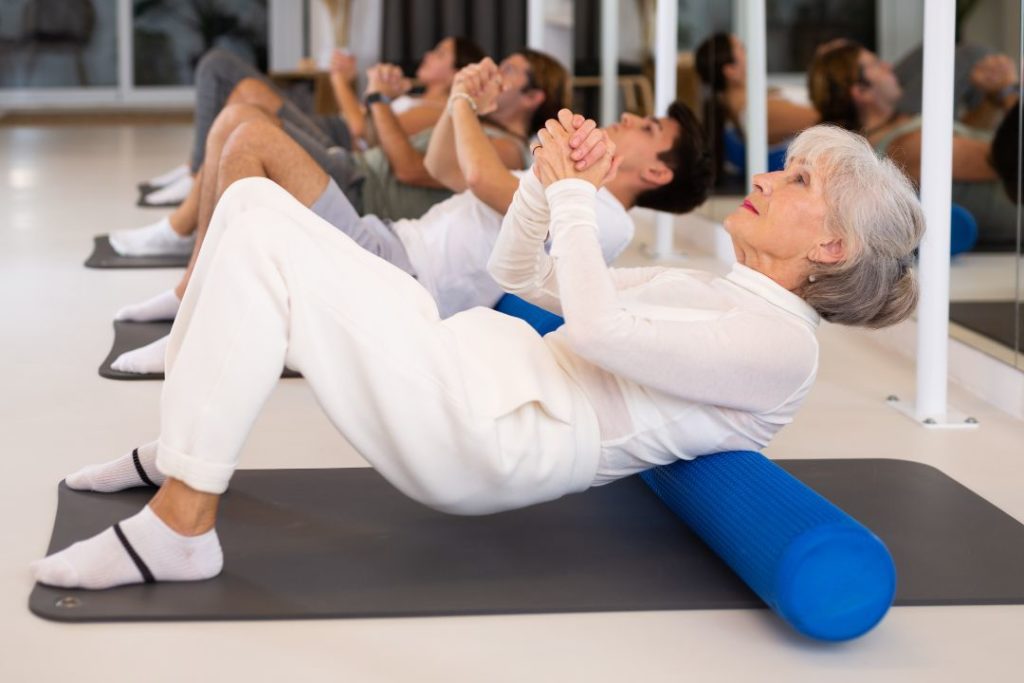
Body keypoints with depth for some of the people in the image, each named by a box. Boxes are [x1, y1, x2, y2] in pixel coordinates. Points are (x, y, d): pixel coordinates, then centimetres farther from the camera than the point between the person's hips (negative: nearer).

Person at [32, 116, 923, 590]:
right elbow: (519, 273, 25)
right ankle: (183, 444, 14)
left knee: (260, 243, -20)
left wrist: (576, 196, -8)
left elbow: (595, 328, -21)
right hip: (488, 368, 9)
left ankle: (179, 525, -17)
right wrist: (548, 182, 7)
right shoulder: (710, 290, 22)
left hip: (484, 440, -9)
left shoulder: (782, 344, -7)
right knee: (255, 202, 6)